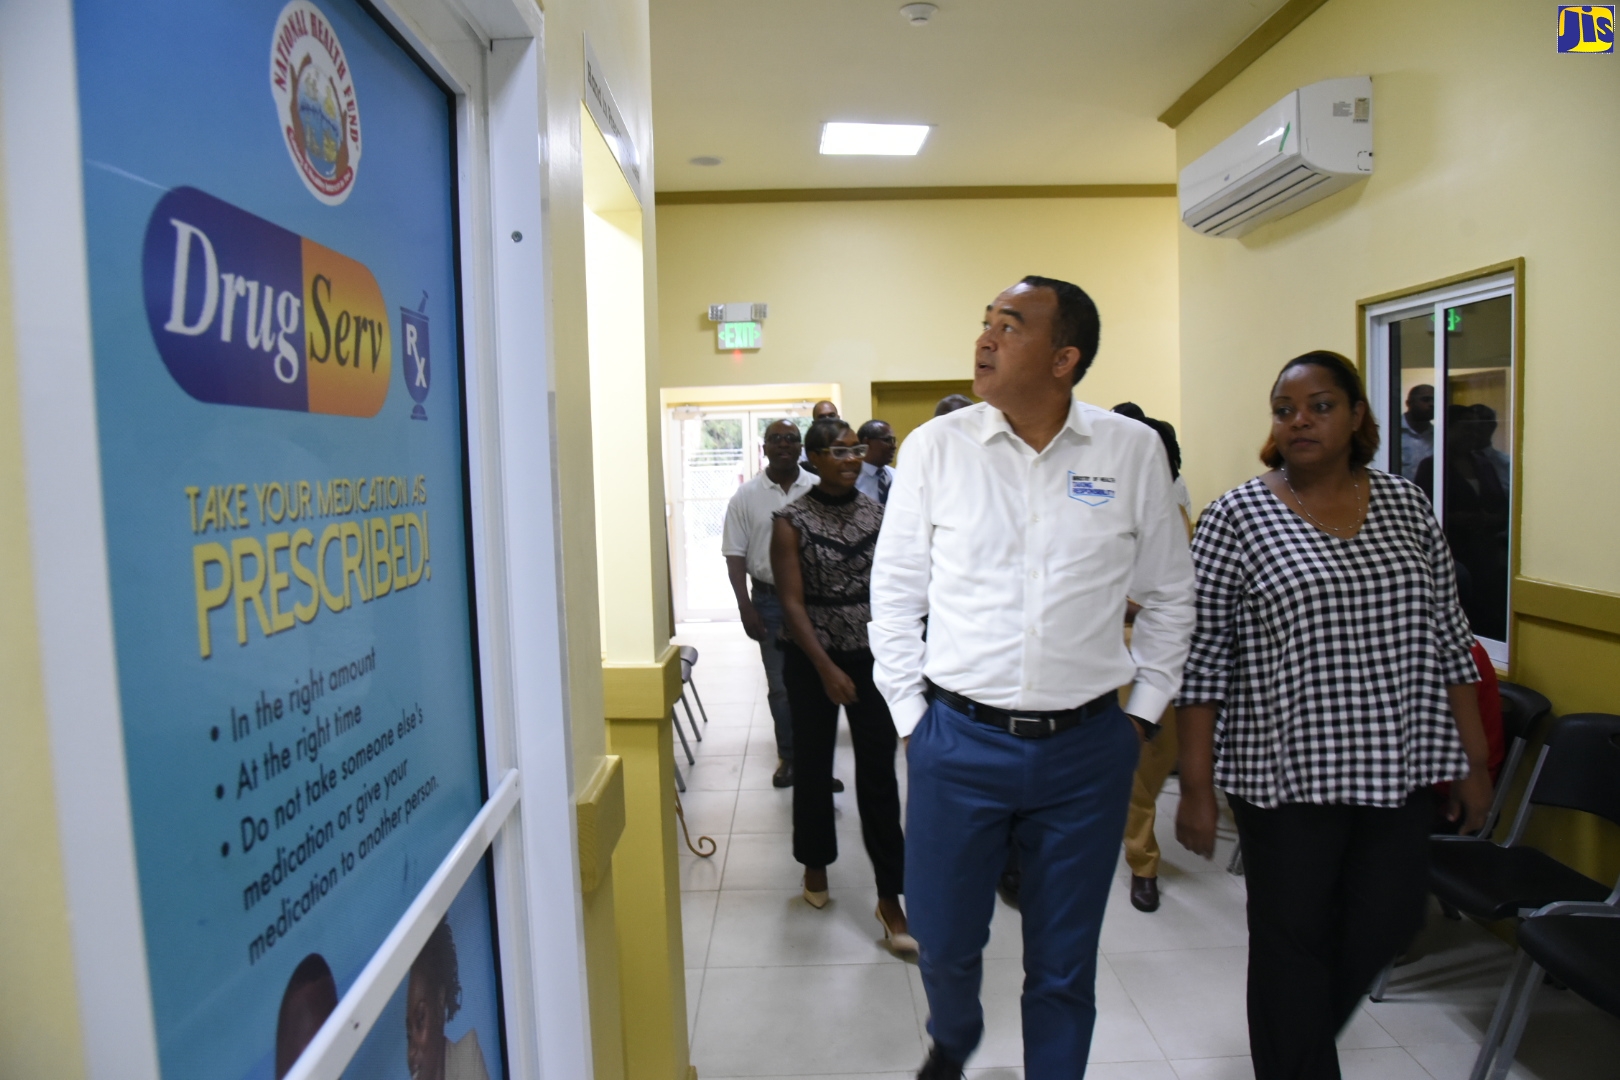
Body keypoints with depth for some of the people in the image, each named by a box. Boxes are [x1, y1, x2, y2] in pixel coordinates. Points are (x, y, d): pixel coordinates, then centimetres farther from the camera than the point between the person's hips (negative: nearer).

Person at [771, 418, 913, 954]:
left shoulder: (876, 512, 3)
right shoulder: (793, 521, -7)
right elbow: (792, 602, -12)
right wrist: (825, 668, -18)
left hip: (872, 656, 2)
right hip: (813, 660, -2)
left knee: (879, 773, 1)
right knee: (814, 766, 13)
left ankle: (890, 896, 10)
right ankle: (816, 862, 37)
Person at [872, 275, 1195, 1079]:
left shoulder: (1134, 451, -2)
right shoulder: (935, 447, -4)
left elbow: (1169, 597, 8)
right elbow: (894, 592, 3)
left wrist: (1143, 712, 6)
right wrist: (911, 715, 2)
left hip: (1088, 749, 0)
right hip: (958, 742, 0)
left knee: (1063, 965, 15)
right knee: (944, 940, 16)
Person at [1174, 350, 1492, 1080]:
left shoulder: (1407, 507, 6)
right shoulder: (1236, 518, -8)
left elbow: (1447, 642, 10)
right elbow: (1199, 663, -9)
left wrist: (1473, 760, 9)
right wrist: (1196, 787, -11)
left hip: (1396, 770, 5)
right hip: (1285, 771, -4)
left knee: (1385, 927, 14)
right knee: (1293, 942, 8)